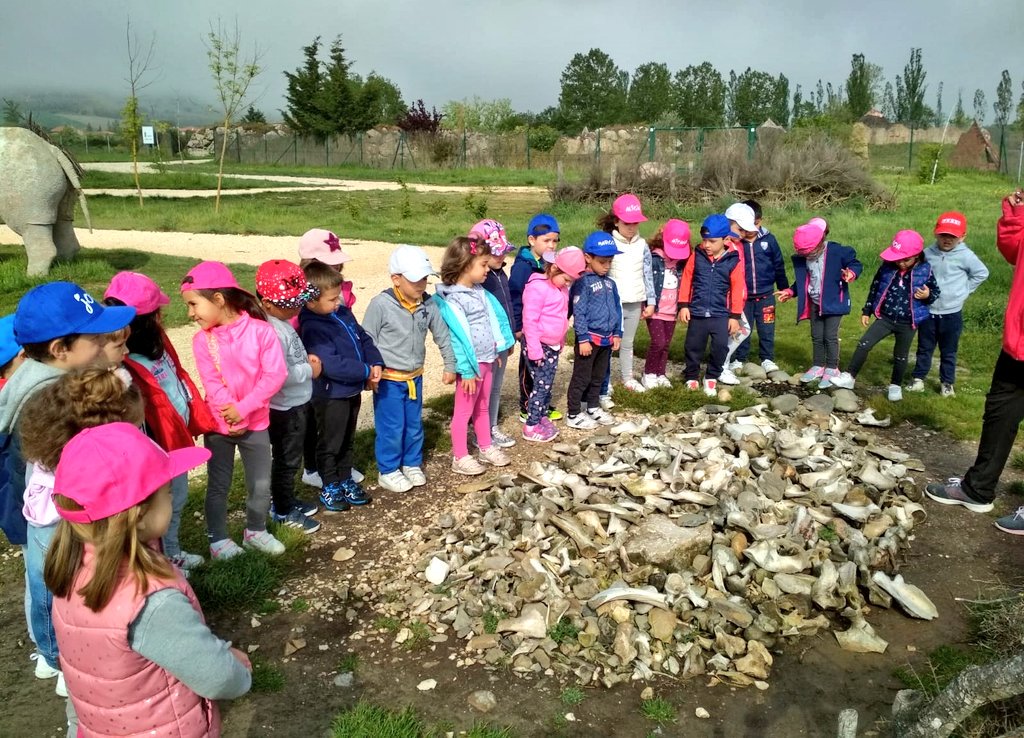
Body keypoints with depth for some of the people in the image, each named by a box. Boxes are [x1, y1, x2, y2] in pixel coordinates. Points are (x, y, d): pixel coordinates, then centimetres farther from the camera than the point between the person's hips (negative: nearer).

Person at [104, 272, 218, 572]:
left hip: (177, 437, 9)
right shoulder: (125, 368, -30)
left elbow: (181, 379, 9)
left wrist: (200, 419, 10)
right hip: (158, 448, -9)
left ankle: (171, 552, 48)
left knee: (177, 499, 27)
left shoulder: (156, 343, -2)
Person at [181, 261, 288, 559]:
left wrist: (243, 409, -22)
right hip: (219, 423, 1)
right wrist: (232, 417, -18)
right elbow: (212, 383, -11)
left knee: (261, 484, 10)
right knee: (218, 485, 11)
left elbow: (275, 375, -18)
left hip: (256, 422, -1)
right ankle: (218, 539, 27)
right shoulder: (202, 339, -7)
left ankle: (255, 531, 32)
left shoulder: (260, 330, -14)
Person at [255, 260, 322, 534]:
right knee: (287, 460, 7)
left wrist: (307, 360, -1)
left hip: (296, 404, 9)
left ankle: (287, 499, 39)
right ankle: (282, 511, 23)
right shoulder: (272, 332, -27)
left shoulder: (281, 321, 3)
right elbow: (281, 375, -32)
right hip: (285, 409, -9)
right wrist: (310, 370, -19)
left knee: (291, 458, 22)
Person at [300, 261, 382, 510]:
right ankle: (330, 488, 25)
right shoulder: (312, 328, -24)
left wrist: (376, 364, -8)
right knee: (330, 444, 10)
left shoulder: (343, 313, 3)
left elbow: (364, 338, 9)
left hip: (353, 391, 8)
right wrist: (366, 371, -24)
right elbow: (331, 364, -31)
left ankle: (345, 480, 37)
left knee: (347, 441, 22)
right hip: (331, 395, -8)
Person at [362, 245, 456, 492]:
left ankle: (412, 464, 35)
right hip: (388, 379, -5)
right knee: (391, 427, 3)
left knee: (414, 425, 16)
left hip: (415, 377, 5)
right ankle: (388, 471, 20)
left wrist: (450, 365, 10)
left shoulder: (428, 304, -4)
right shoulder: (381, 304, -18)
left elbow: (443, 335, 7)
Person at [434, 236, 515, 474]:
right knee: (464, 411, 4)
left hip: (487, 359, 8)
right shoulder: (452, 299, -21)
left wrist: (497, 350, 15)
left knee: (482, 408, 21)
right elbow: (459, 336, -22)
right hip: (471, 364, -8)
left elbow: (494, 319, 15)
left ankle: (486, 448, 34)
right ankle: (460, 458, 15)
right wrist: (466, 370, -21)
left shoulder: (480, 291, 5)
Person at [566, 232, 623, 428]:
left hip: (606, 339, 7)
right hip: (589, 338, -7)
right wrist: (583, 339, -18)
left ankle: (593, 407, 34)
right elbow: (579, 312, -16)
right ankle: (574, 414, 11)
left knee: (598, 376, 19)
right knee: (581, 378, 2)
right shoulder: (583, 282, -13)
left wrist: (617, 333, 12)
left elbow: (616, 308, 15)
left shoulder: (610, 282, 8)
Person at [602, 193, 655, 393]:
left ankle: (628, 378, 31)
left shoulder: (642, 245, 3)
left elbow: (648, 275, 8)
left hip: (635, 303, 4)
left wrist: (651, 301, 7)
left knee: (627, 343, 18)